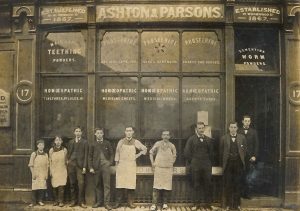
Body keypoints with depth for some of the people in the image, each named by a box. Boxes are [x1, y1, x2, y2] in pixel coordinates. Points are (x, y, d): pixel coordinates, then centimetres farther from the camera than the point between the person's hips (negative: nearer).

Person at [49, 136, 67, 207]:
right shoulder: (51, 150, 2)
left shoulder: (64, 150, 2)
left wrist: (67, 171, 9)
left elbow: (66, 161, 9)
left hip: (62, 171, -1)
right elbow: (50, 161, 6)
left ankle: (61, 201, -3)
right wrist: (50, 171, 1)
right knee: (55, 187, 0)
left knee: (61, 186, -9)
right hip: (54, 171, 1)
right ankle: (56, 201, 13)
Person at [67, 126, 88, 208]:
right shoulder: (70, 142, 14)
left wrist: (84, 167, -7)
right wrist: (68, 161, 3)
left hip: (80, 165, -3)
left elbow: (86, 155, -1)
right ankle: (73, 200, 13)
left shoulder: (85, 142, 4)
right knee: (72, 184, 4)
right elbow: (68, 154, 15)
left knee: (81, 183, -10)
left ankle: (81, 201, -3)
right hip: (71, 165, 3)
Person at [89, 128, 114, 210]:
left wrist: (110, 162, -1)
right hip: (96, 166, 1)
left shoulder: (107, 143, 10)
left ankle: (106, 203, -3)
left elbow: (111, 154, 12)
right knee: (97, 185, 6)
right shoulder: (92, 144, 9)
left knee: (107, 185, -5)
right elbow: (90, 156, 7)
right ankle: (98, 202, 16)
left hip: (105, 166, -1)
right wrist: (90, 167, 0)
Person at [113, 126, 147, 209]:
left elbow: (144, 149, 13)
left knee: (131, 183, -1)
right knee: (120, 183, -2)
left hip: (131, 165, 0)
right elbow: (117, 153, 4)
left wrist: (138, 155, 5)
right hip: (121, 165, 0)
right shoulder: (121, 141, 2)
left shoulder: (135, 142, 3)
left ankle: (130, 202, 8)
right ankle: (118, 202, 5)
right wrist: (116, 164, 1)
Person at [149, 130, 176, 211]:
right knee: (156, 186, -6)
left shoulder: (172, 146, 6)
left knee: (166, 186, 2)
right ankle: (154, 204, -3)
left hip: (168, 169, 2)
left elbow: (174, 156, 17)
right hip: (158, 168, -2)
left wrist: (171, 163, 7)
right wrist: (152, 163, 3)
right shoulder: (157, 144, 1)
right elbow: (151, 153, 9)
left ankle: (165, 203, 14)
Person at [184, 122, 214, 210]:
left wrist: (209, 162, 7)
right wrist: (192, 162, 0)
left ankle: (207, 204, 14)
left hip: (207, 166, 2)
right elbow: (187, 152, 1)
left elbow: (211, 153, 14)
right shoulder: (191, 139, 2)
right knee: (196, 185, 4)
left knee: (208, 185, 4)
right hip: (195, 166, -2)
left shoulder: (209, 140, 9)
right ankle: (196, 204, 12)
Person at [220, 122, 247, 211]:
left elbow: (245, 150, 10)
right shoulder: (224, 138, 4)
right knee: (228, 185, 3)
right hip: (228, 164, -1)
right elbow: (221, 152, 4)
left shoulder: (242, 138, 7)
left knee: (237, 185, 5)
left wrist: (242, 160, 3)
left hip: (238, 164, 1)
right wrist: (223, 163, 1)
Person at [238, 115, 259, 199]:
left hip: (249, 157, 0)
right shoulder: (238, 131, 3)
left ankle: (244, 193, 11)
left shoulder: (253, 131, 7)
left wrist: (254, 156, -4)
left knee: (244, 175, 0)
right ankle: (247, 192, 12)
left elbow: (256, 145, 5)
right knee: (242, 175, -1)